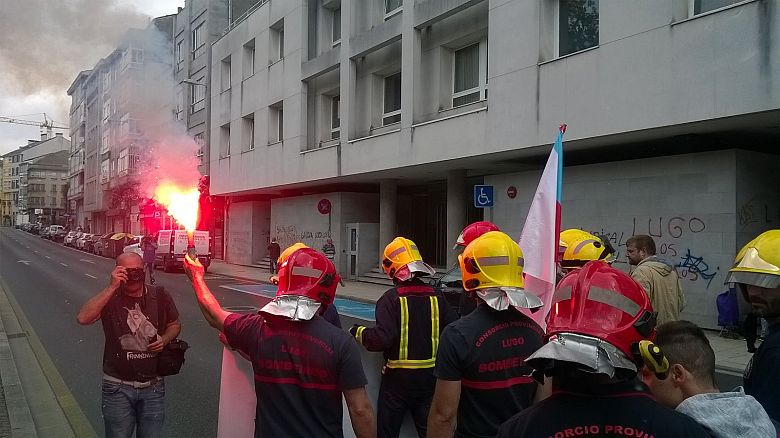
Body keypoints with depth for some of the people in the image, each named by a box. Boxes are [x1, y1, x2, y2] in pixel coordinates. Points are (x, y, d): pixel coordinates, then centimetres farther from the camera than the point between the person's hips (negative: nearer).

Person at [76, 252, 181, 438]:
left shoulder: (159, 296, -3)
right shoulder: (109, 298, -9)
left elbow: (175, 325, 12)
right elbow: (83, 318, -28)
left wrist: (165, 339, -9)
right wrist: (112, 287, -30)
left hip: (153, 386, 2)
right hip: (118, 388, -2)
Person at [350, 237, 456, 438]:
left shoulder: (391, 299, -15)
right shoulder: (436, 297, -4)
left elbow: (382, 338, -22)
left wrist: (358, 332, -5)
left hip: (397, 377, -3)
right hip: (430, 376, 4)